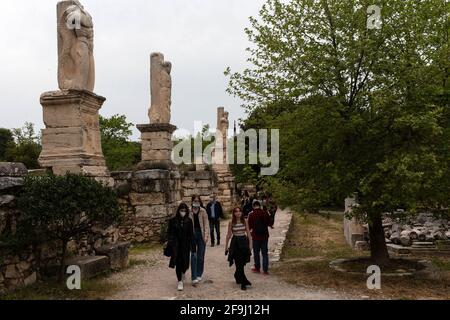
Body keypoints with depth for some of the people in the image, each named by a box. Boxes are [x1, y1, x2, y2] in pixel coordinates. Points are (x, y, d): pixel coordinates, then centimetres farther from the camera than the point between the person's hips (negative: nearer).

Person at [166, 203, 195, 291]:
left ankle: (183, 273, 40)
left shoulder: (189, 221, -2)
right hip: (176, 245, -1)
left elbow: (191, 234, 0)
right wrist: (170, 244, -11)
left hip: (185, 245, 1)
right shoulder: (173, 221, -5)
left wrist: (192, 247, -2)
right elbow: (170, 234, -3)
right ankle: (180, 281, 11)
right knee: (178, 262, 0)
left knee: (185, 261, 6)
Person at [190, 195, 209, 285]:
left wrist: (206, 235, -6)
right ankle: (194, 277, -5)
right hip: (192, 234, -1)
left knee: (200, 256, 8)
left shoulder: (203, 211, 3)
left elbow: (206, 224, 2)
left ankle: (199, 275, 23)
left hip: (201, 234, 1)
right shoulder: (189, 211, 0)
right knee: (193, 256, -5)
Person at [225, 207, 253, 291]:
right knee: (239, 263, -4)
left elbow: (248, 233, 6)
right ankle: (243, 282, 2)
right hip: (235, 242, -2)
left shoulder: (245, 221, 2)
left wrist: (250, 244, 1)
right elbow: (229, 235, 4)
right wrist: (226, 246, 5)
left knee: (241, 263, 8)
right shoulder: (231, 223, -2)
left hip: (244, 242, 2)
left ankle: (237, 276, 34)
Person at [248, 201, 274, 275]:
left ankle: (257, 268, 22)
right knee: (265, 253, 7)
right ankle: (265, 270, 5)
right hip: (264, 236, 2)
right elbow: (270, 224, 2)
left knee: (256, 253, 13)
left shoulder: (251, 215, -10)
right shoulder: (265, 213, -6)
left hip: (255, 236, -1)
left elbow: (249, 227, -6)